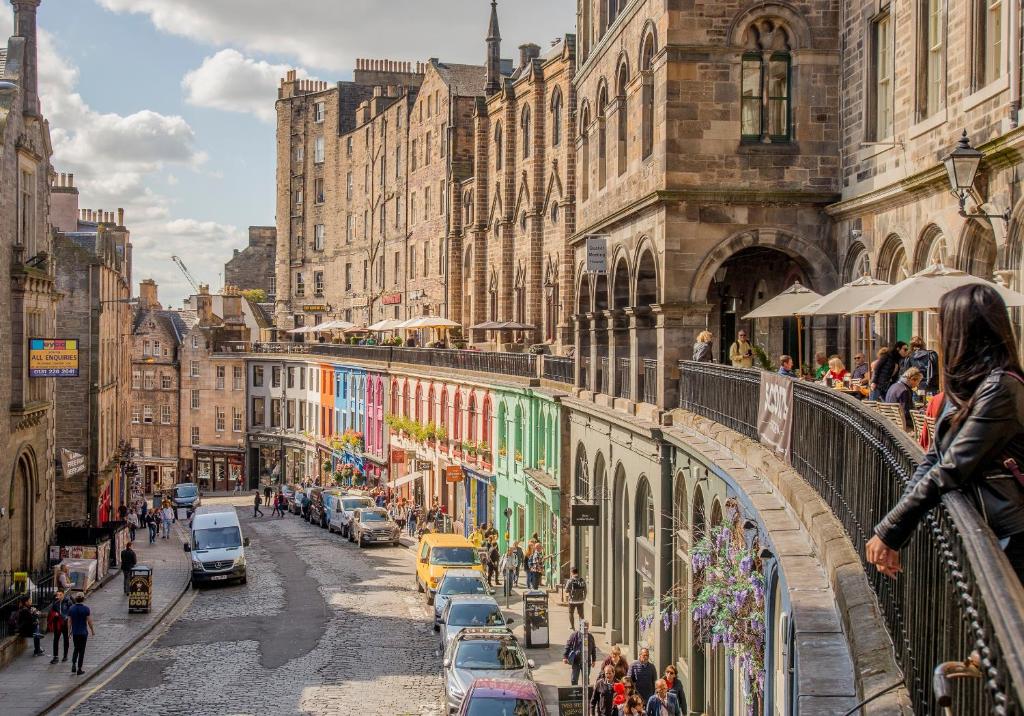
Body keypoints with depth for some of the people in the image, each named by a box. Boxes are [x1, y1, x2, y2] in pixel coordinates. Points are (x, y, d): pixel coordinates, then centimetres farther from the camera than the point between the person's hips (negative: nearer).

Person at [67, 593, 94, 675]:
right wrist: (92, 630, 6)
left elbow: (69, 621, 0)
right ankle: (79, 669, 7)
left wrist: (69, 632, 11)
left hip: (75, 632, 3)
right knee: (81, 650, 5)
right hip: (83, 632, -3)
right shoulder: (86, 609, -12)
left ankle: (73, 665, 5)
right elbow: (89, 621, -8)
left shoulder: (71, 609, -3)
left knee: (76, 649, 20)